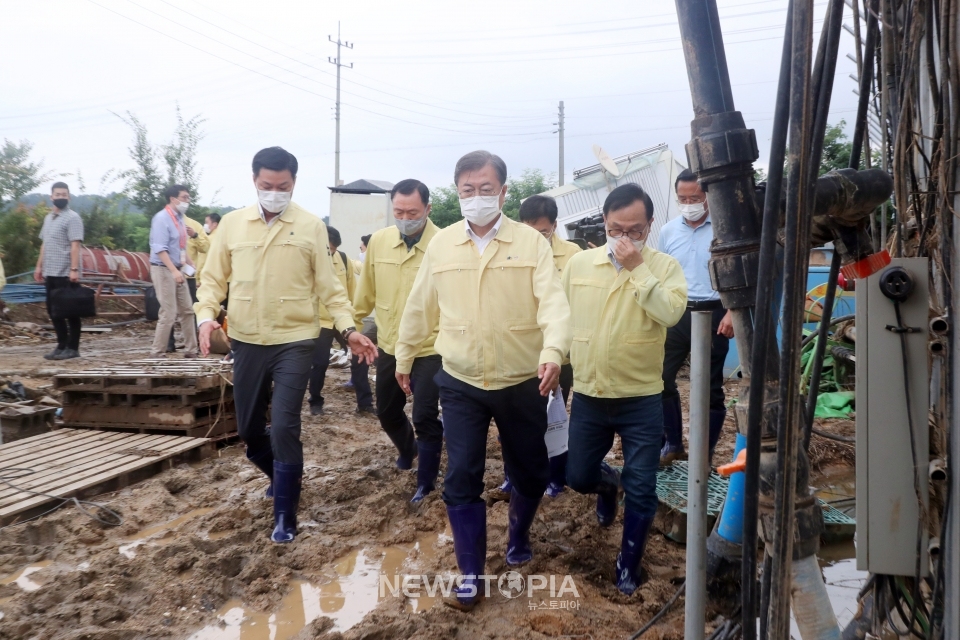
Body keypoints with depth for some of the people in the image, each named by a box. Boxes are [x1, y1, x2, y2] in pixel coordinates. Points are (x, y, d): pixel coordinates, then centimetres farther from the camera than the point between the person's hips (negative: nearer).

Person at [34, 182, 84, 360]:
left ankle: (72, 348, 4)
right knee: (52, 310, 11)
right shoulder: (48, 218, 17)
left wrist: (74, 269, -24)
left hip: (66, 274, -8)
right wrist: (39, 266, 18)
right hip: (50, 273, 8)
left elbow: (75, 245, -17)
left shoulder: (72, 218, -9)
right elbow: (44, 244, 22)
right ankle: (62, 345, 19)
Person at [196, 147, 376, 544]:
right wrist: (207, 314, -11)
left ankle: (284, 515, 7)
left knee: (284, 429, -9)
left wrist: (348, 328, -12)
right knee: (249, 429, 14)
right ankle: (282, 478, 43)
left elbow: (328, 286, -1)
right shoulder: (232, 224, 3)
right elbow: (214, 278, 7)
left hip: (294, 342, -3)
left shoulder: (311, 227, -3)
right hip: (246, 343, 4)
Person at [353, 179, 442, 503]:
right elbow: (367, 291, 9)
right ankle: (407, 449, 53)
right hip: (388, 347, 5)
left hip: (429, 349, -5)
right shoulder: (378, 241, -3)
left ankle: (425, 484, 19)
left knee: (425, 418, -1)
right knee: (387, 413, 22)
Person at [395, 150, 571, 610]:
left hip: (521, 383, -1)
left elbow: (553, 301, -18)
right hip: (460, 384, 1)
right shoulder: (440, 245, 1)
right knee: (461, 479, 0)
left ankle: (519, 535, 45)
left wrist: (553, 352, -35)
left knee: (529, 472, 14)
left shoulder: (531, 242, -7)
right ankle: (470, 574, 16)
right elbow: (420, 307, 10)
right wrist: (405, 356, 18)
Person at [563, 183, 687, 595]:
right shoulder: (579, 263, 0)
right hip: (588, 396, 3)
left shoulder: (664, 266, -8)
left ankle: (628, 564, 25)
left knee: (641, 490, 5)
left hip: (641, 399, -3)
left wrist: (638, 268, -25)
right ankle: (607, 483, 50)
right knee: (578, 477, 14)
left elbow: (671, 312, -26)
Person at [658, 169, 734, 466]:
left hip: (712, 313, -4)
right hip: (677, 313, 4)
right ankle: (672, 443, 20)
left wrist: (731, 313, -17)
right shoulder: (668, 231, 7)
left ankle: (704, 454, 17)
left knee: (710, 388, 5)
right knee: (661, 378, 3)